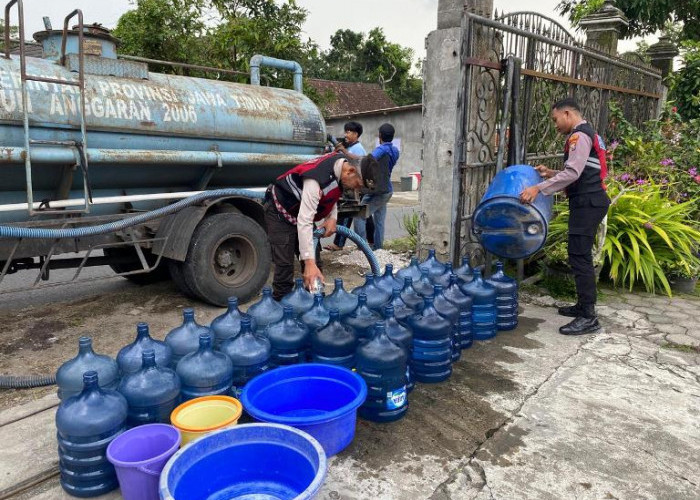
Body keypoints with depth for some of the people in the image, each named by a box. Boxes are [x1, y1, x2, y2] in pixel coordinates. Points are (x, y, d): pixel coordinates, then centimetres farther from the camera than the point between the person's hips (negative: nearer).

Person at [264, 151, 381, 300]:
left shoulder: (341, 163, -11)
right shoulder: (317, 181, -37)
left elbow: (331, 195, 8)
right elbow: (304, 223, -39)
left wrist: (332, 217, -11)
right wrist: (309, 262, -42)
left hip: (300, 210, 9)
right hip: (280, 212, -8)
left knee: (314, 263, 7)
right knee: (285, 265, -13)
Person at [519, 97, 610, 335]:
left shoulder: (579, 136, -12)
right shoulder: (587, 134, 21)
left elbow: (573, 173, -24)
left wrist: (538, 188, -27)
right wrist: (551, 173, 13)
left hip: (587, 203, -11)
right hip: (589, 201, 11)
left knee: (579, 256, -11)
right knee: (581, 255, 15)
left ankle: (588, 318, -8)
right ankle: (583, 305, 24)